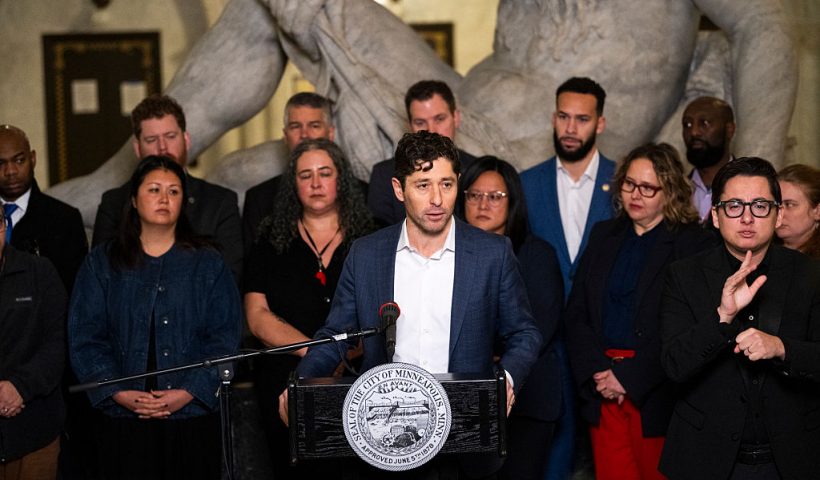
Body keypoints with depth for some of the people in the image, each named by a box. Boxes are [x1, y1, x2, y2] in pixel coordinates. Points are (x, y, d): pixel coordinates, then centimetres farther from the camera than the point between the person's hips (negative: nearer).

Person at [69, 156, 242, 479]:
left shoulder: (208, 263, 7)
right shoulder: (102, 264, 8)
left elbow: (224, 338, 1)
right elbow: (85, 338, 2)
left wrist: (188, 392, -12)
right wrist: (119, 393, -11)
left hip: (192, 417, 0)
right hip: (124, 419, 0)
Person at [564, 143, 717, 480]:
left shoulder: (696, 244, -4)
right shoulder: (604, 235, 14)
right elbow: (576, 312, 9)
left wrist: (629, 377, -13)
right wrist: (596, 372, -5)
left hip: (655, 393, -4)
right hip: (601, 390, 4)